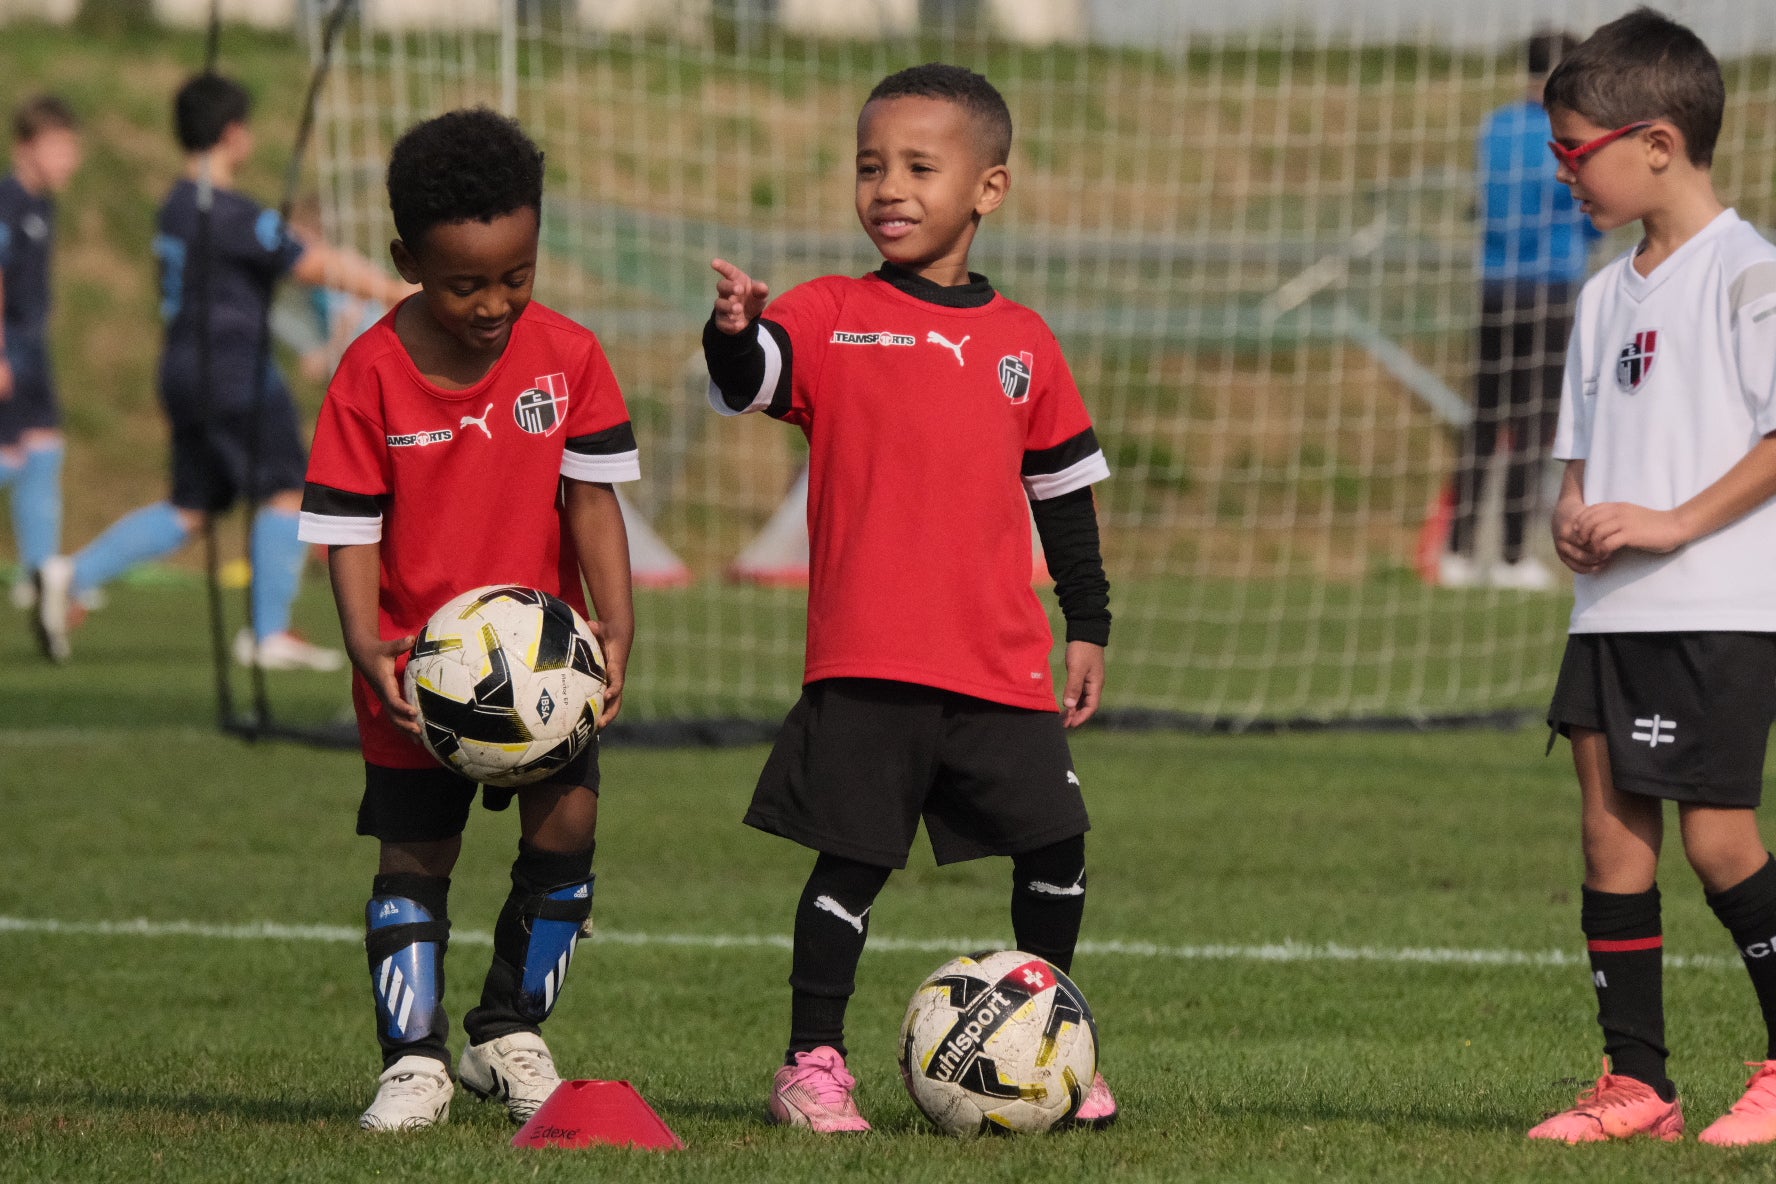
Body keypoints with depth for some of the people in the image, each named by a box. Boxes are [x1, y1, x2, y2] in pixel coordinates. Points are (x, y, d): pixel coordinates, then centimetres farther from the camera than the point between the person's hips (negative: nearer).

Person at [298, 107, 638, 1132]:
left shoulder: (569, 356, -7)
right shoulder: (374, 373, -11)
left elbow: (592, 499, -7)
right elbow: (350, 527, -9)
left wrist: (617, 626, -19)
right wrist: (368, 646, -24)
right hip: (418, 657, -1)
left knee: (567, 820, -12)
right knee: (415, 852, 0)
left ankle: (512, 1032, 6)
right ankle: (415, 1060, 9)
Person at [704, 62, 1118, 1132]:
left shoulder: (1024, 343, 10)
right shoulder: (831, 318, 1)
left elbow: (1065, 489, 17)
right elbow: (751, 381, -17)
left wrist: (1088, 624, 17)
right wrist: (735, 333, -39)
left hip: (1004, 663, 3)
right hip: (865, 660, -3)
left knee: (1054, 850, 4)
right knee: (852, 862, -2)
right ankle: (814, 1062, 7)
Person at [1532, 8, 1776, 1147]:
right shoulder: (1609, 294, 17)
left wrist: (1673, 523, -18)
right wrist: (1574, 514, 3)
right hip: (1612, 607, 8)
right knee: (1612, 830, 4)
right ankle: (1635, 1081, 8)